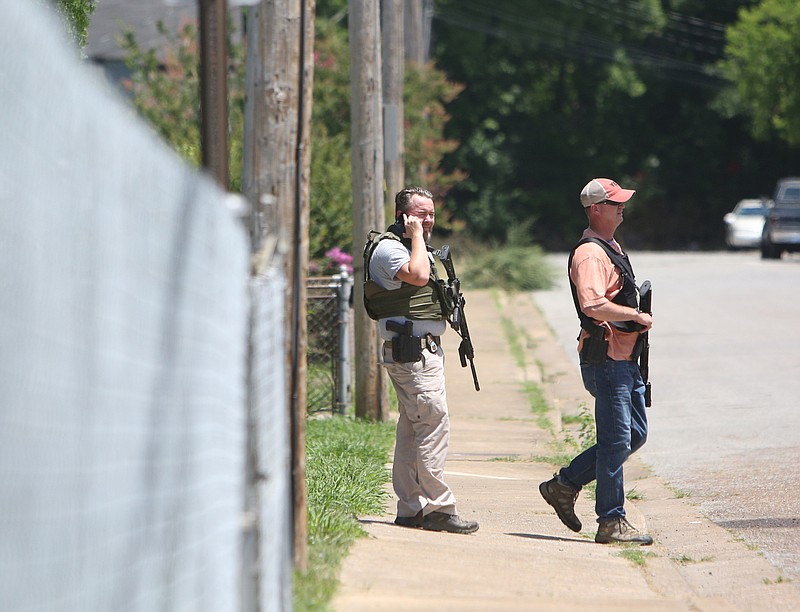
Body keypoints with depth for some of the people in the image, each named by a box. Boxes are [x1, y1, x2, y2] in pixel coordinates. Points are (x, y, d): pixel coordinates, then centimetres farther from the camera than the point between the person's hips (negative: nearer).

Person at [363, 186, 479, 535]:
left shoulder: (417, 249, 22)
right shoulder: (387, 248, -10)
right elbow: (416, 276, -28)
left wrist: (447, 307, 16)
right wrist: (416, 235, -17)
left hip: (425, 347, 11)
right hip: (412, 348, -11)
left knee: (413, 429, 10)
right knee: (434, 426, -13)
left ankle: (410, 509, 13)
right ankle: (438, 509, -14)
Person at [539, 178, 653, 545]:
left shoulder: (611, 249, 19)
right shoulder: (590, 254, -14)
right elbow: (594, 305, -29)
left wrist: (636, 319, 16)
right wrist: (638, 316, -20)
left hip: (625, 359, 10)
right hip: (605, 359, -10)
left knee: (635, 434, 13)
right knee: (616, 439, -7)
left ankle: (564, 485, 21)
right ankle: (611, 522, -2)